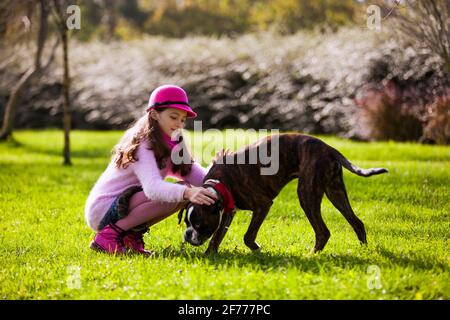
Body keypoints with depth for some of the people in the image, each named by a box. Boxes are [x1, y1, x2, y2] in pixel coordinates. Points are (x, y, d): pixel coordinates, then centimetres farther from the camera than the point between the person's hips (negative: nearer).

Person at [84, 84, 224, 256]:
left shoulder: (170, 146, 7)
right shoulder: (142, 145, -19)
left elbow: (199, 177, -4)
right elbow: (153, 187, -37)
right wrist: (187, 192, -53)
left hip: (123, 206, 9)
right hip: (102, 211, -9)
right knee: (180, 192, -23)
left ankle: (132, 233, 3)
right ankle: (108, 235, -17)